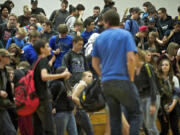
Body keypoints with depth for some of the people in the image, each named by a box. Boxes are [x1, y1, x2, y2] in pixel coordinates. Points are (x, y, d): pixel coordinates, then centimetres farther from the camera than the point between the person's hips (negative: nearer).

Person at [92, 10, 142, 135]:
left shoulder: (100, 38, 11)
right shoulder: (125, 35, -3)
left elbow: (95, 63, 13)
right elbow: (131, 58, -14)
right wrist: (131, 79, -5)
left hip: (106, 82, 5)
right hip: (123, 80, -5)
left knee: (114, 116, 11)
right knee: (135, 114, 2)